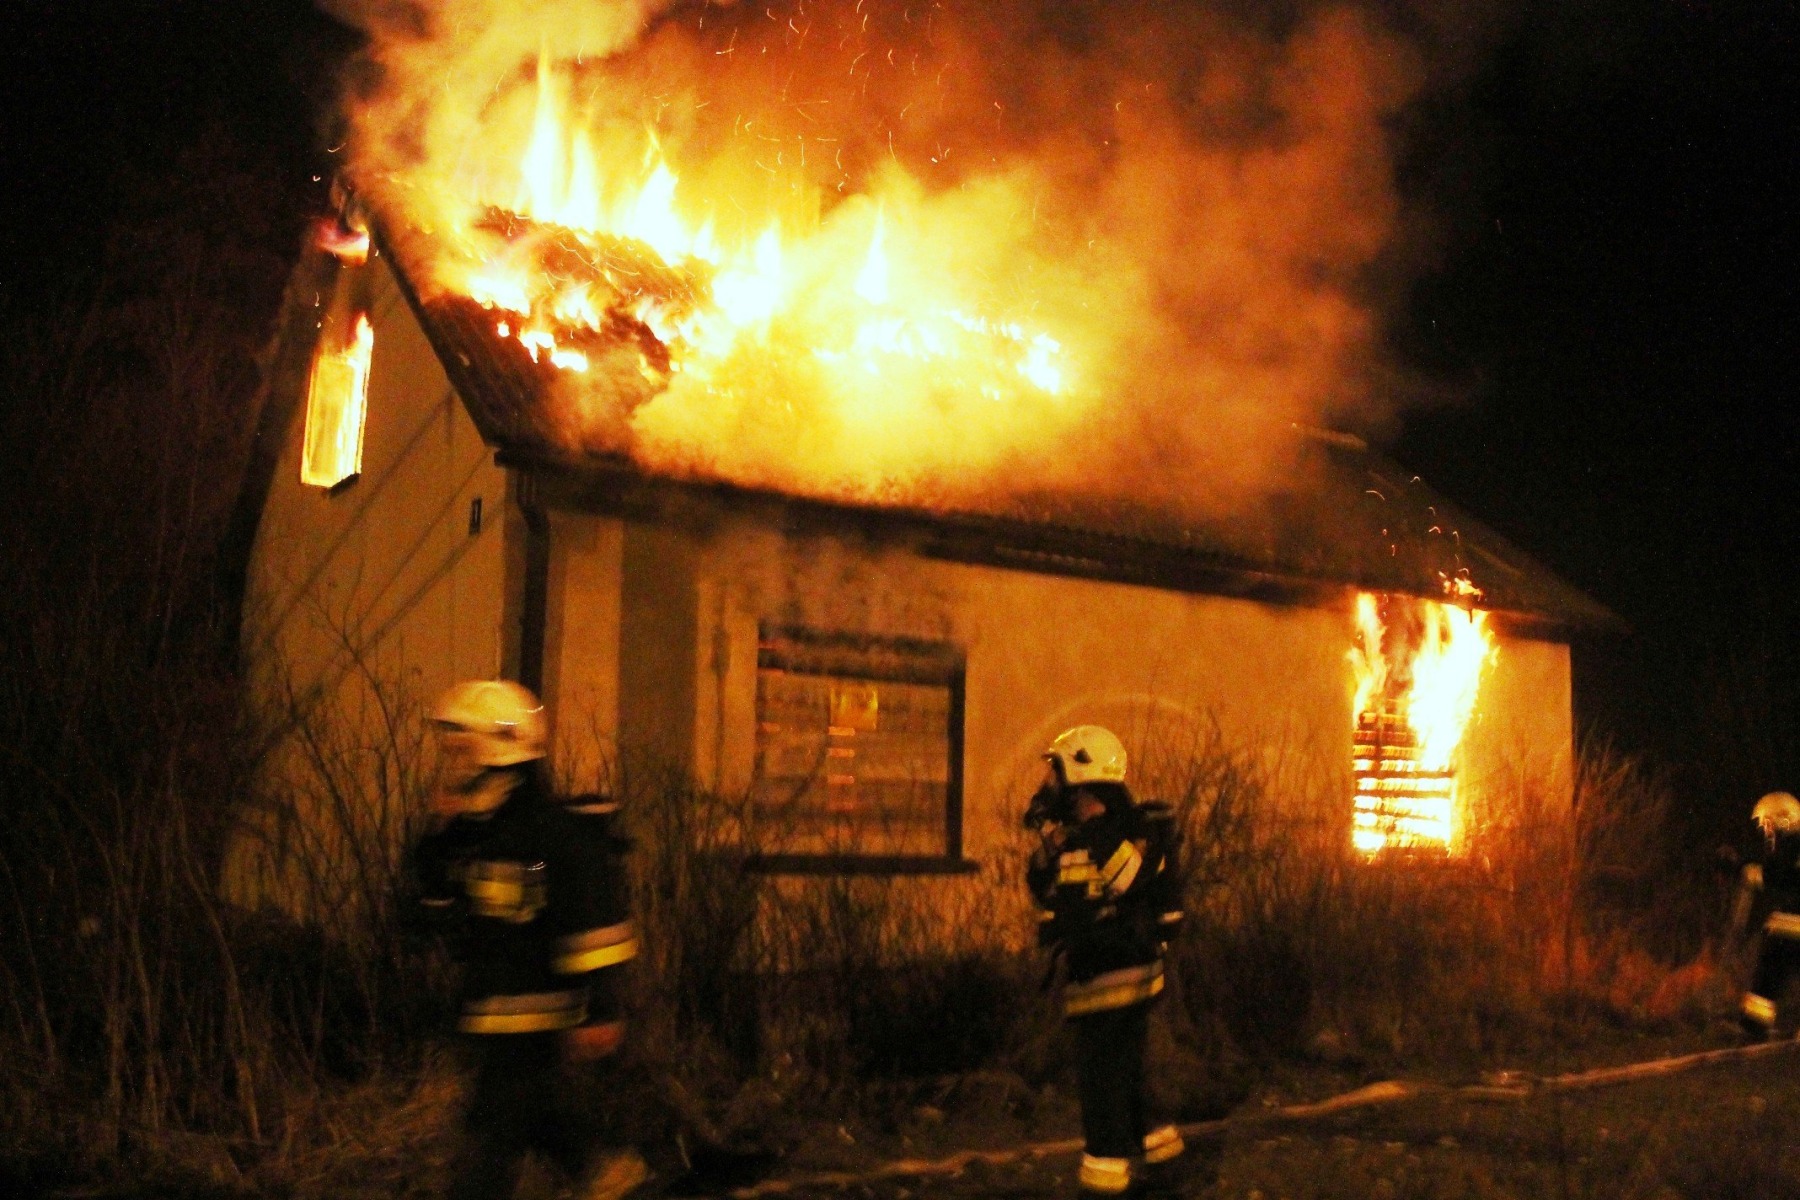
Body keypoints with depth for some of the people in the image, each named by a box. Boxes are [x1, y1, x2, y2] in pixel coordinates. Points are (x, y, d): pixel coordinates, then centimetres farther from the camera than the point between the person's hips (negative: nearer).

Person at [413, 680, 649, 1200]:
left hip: (538, 1011, -9)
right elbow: (440, 907, 19)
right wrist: (438, 839, 3)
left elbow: (596, 923, -21)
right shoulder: (475, 831, 9)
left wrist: (601, 1010, -25)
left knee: (492, 1126, -4)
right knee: (543, 1111, 20)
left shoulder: (557, 832, -18)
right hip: (492, 1013, 9)